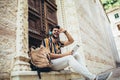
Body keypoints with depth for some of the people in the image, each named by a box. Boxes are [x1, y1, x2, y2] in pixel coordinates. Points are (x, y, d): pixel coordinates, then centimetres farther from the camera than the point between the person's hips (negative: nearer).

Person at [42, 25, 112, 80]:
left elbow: (71, 41, 18)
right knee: (69, 57, -31)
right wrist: (65, 54, -17)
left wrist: (65, 31, 6)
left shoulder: (58, 43, 18)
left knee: (77, 56, -9)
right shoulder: (46, 41, 1)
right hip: (50, 63, -7)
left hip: (59, 62, 7)